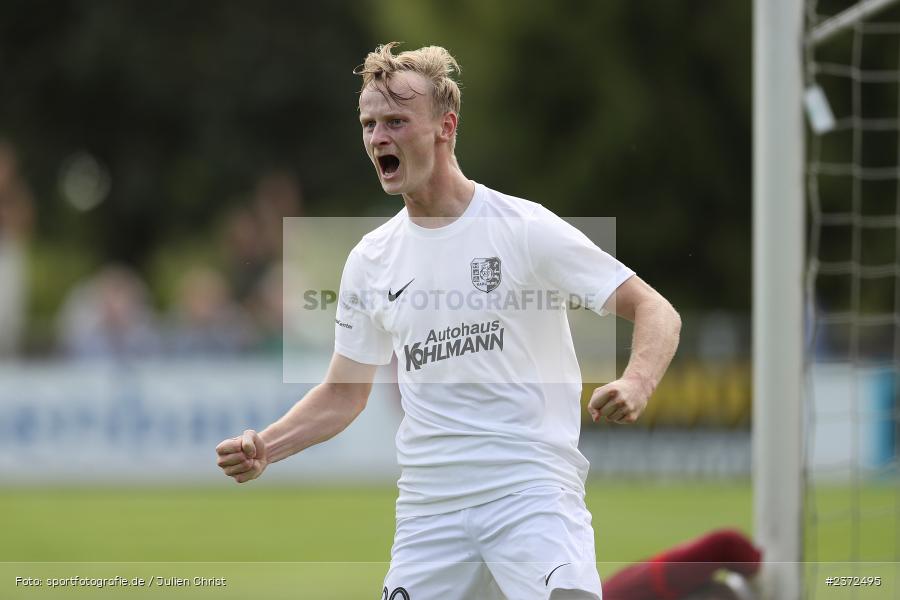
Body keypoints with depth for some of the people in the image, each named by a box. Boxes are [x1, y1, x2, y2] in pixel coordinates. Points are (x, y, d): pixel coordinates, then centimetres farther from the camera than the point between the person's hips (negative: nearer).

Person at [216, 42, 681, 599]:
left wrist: (635, 385, -26)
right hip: (427, 506, 5)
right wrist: (264, 448, 0)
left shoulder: (525, 228, -5)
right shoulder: (370, 260, 10)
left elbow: (656, 311, -5)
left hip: (533, 489, -5)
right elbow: (343, 395, 18)